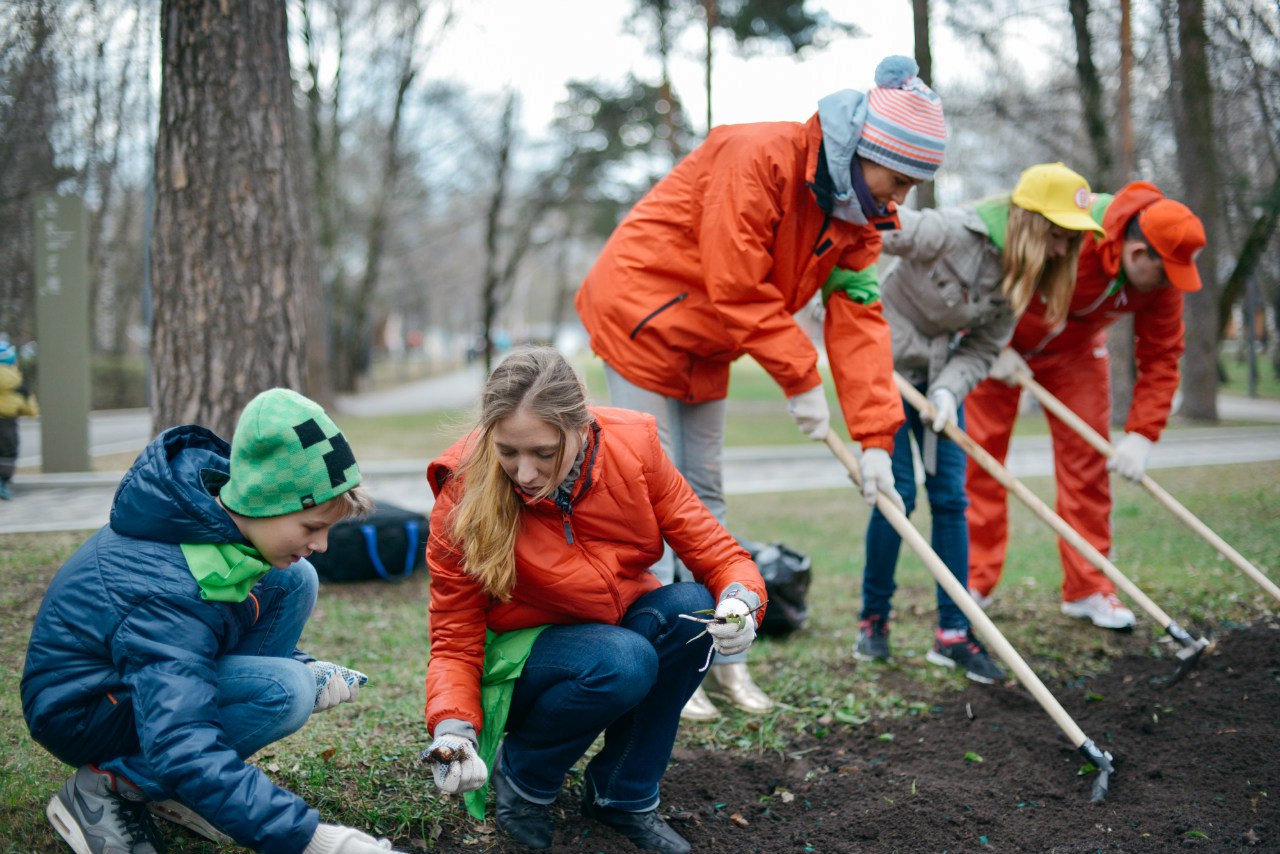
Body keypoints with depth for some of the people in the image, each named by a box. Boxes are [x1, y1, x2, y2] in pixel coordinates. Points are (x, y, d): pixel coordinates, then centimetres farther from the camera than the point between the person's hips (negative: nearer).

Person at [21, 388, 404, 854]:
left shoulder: (217, 494, -12)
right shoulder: (167, 593, -37)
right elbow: (185, 753, -42)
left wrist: (300, 666, -3)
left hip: (142, 669, 10)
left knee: (294, 581, -4)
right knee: (283, 690, -30)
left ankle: (169, 787, 0)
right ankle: (102, 787, -10)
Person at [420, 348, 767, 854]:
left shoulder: (632, 447, -18)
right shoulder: (463, 503, -23)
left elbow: (714, 550, -13)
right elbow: (455, 642, -16)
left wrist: (740, 601, -36)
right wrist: (453, 730, -35)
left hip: (625, 630, 4)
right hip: (516, 656, -4)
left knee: (691, 607, -28)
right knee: (621, 660, -35)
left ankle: (622, 796, -9)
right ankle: (520, 775, -4)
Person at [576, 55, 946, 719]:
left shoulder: (857, 214, -3)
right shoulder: (758, 159, -28)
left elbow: (858, 321, -7)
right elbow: (738, 292, -28)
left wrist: (874, 438, -14)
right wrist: (802, 381, -21)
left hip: (706, 345, 8)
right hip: (642, 314, -8)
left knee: (704, 491, 12)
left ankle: (721, 648, 20)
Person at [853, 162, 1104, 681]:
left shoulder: (1020, 272, -7)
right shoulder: (952, 234, -28)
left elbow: (981, 350, -7)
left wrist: (949, 391, -23)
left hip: (938, 372, 6)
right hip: (883, 360, -6)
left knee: (950, 496, 0)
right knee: (897, 492, -7)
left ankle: (953, 634, 7)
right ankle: (873, 620, 11)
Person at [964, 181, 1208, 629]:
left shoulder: (1162, 276, -19)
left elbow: (1160, 357, -12)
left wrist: (1141, 436, -18)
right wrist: (994, 350, -24)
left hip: (1074, 350, 4)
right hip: (996, 345, -4)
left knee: (1087, 463, -2)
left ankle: (1088, 590, 6)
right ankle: (972, 584, 4)